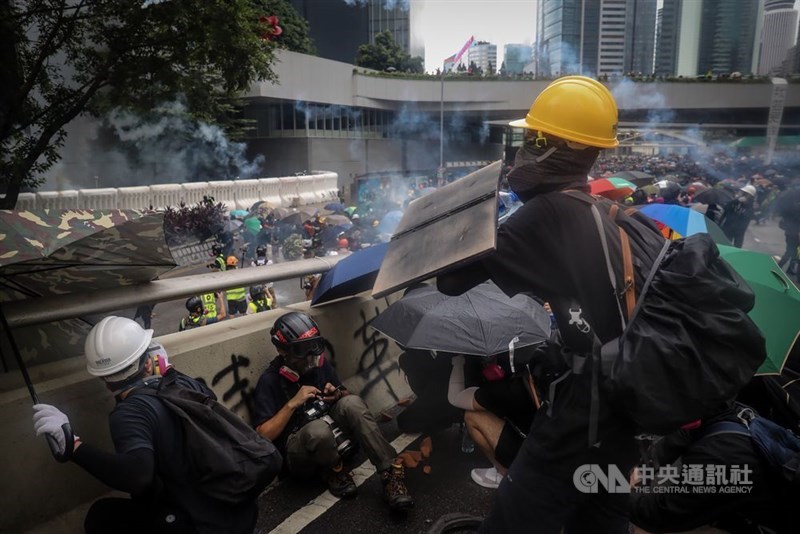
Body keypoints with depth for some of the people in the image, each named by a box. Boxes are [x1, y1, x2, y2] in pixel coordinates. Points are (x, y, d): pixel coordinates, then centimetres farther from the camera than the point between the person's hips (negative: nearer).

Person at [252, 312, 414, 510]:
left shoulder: (320, 364, 2)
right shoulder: (270, 381, -13)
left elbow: (348, 397, 15)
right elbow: (263, 436, -17)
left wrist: (338, 394, -8)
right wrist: (293, 403, -24)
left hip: (329, 439, 5)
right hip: (297, 453, -5)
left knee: (351, 402, -25)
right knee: (318, 428, -40)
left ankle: (391, 471, -28)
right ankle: (334, 469, -7)